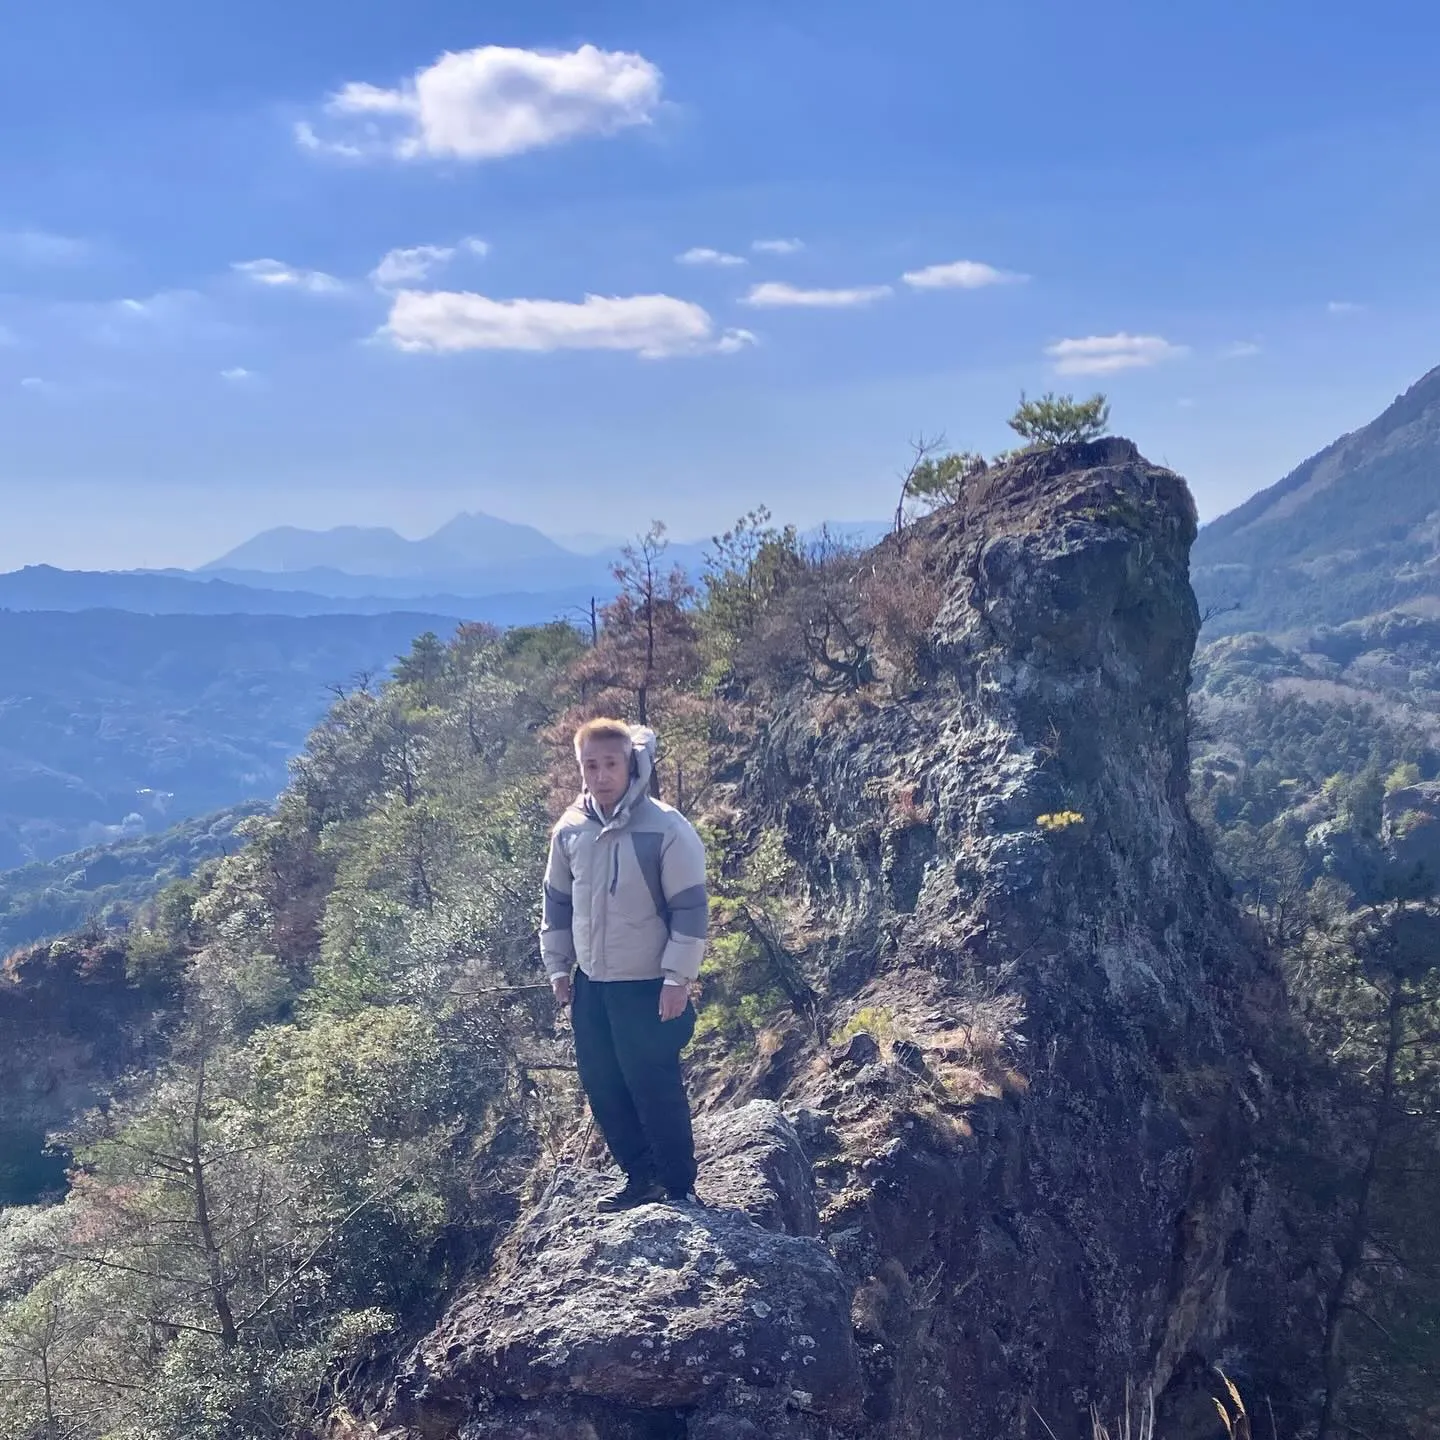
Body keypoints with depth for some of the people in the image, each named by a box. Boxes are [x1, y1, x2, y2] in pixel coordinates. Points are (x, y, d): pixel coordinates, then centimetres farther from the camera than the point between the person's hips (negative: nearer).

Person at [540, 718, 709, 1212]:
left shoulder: (665, 828, -16)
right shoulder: (570, 830, 1)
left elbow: (690, 907, -13)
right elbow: (557, 902, 14)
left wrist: (678, 978, -14)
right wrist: (558, 966, 13)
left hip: (647, 987, -6)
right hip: (590, 984, 6)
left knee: (655, 1088, -1)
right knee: (602, 1088, 12)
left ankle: (679, 1186, 17)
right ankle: (640, 1176, 29)